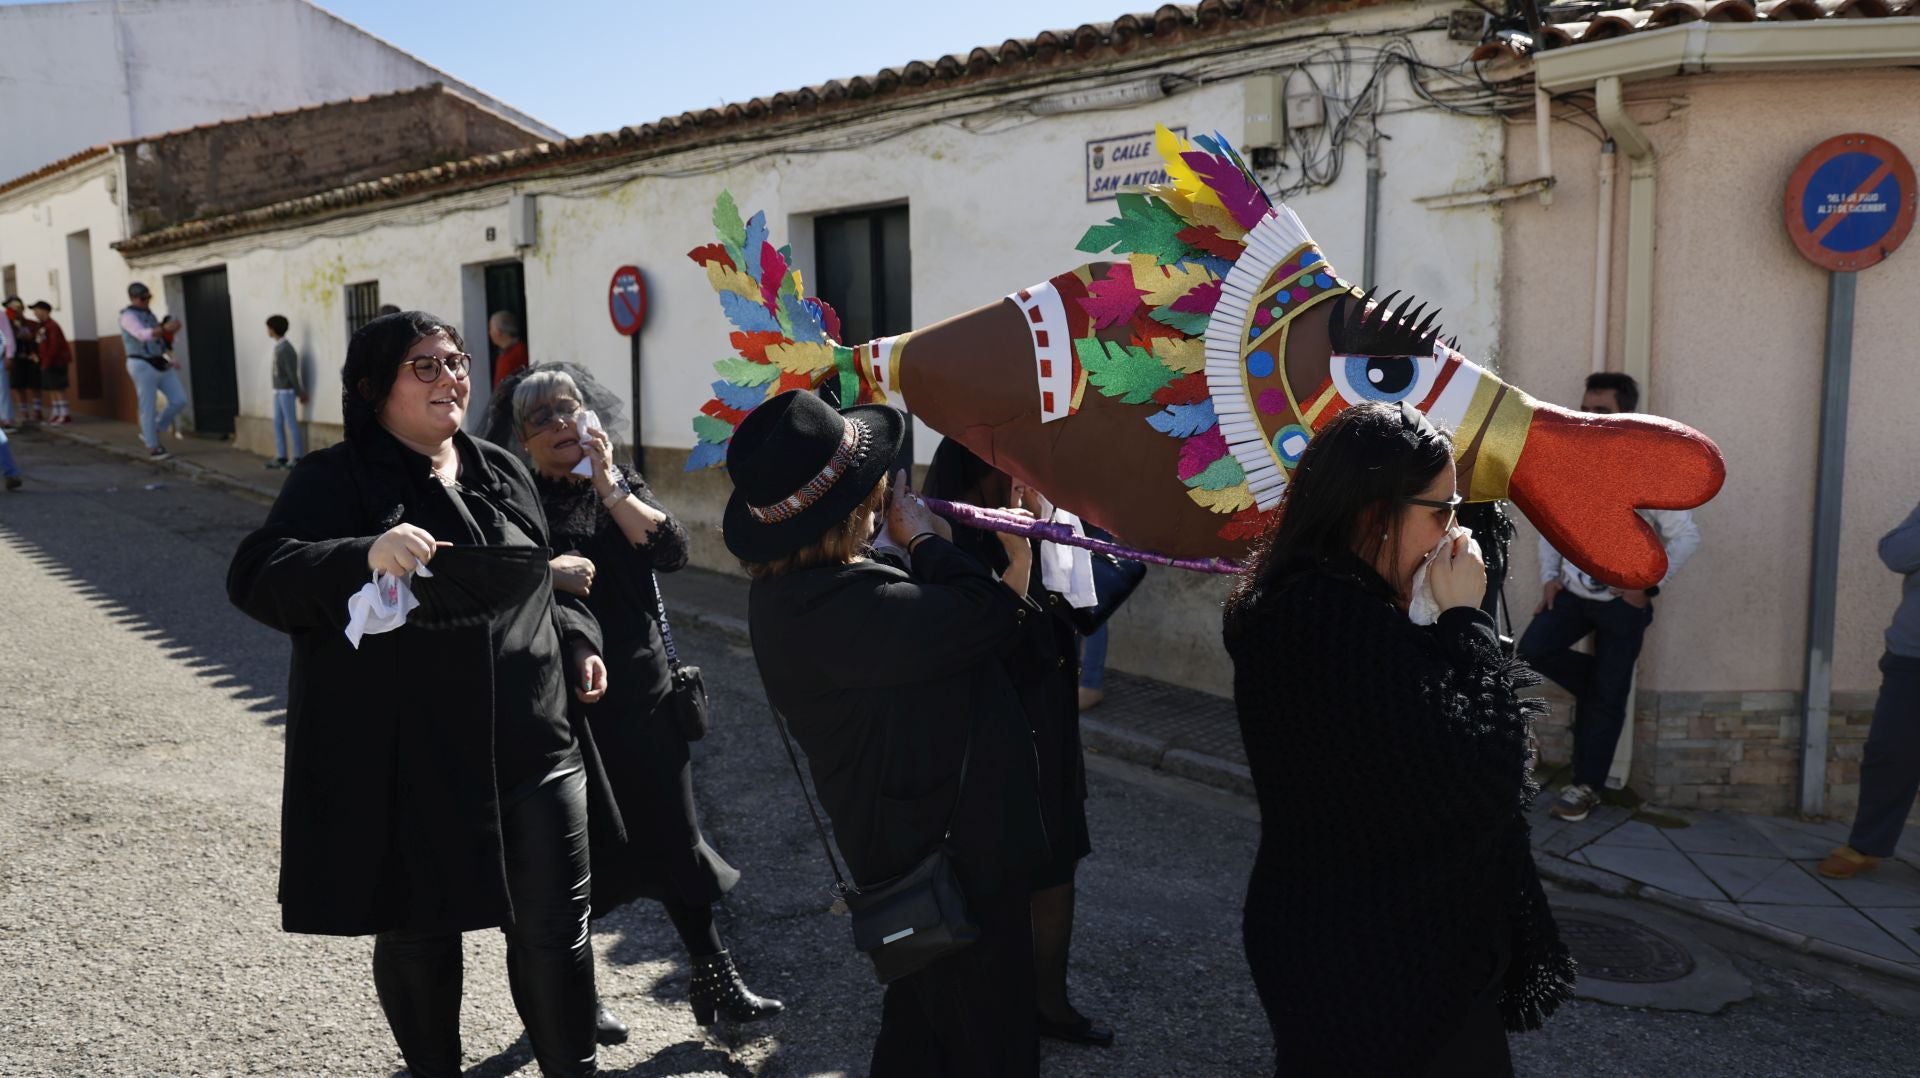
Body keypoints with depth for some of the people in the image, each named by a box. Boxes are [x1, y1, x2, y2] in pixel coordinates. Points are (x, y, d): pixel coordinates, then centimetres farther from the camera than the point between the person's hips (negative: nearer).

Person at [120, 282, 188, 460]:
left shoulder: (148, 314, 16)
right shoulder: (128, 316, -12)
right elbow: (142, 335, -32)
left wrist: (170, 361, 20)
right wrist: (165, 328, -46)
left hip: (160, 365, 8)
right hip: (142, 366, -8)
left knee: (179, 400, 1)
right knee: (148, 408, -1)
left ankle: (151, 432, 17)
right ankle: (153, 448, 9)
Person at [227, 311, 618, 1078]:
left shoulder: (502, 473, 11)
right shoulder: (335, 479, -6)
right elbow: (256, 576, -19)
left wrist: (577, 641, 7)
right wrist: (365, 555, -35)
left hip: (532, 744, 4)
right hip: (405, 763, -4)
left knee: (556, 930, 8)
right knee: (419, 936, 13)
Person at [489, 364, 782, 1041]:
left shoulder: (621, 483, 8)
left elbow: (671, 549, -7)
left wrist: (608, 485, -12)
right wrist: (543, 572, -25)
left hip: (643, 692, 4)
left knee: (675, 840, 9)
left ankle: (715, 983, 22)